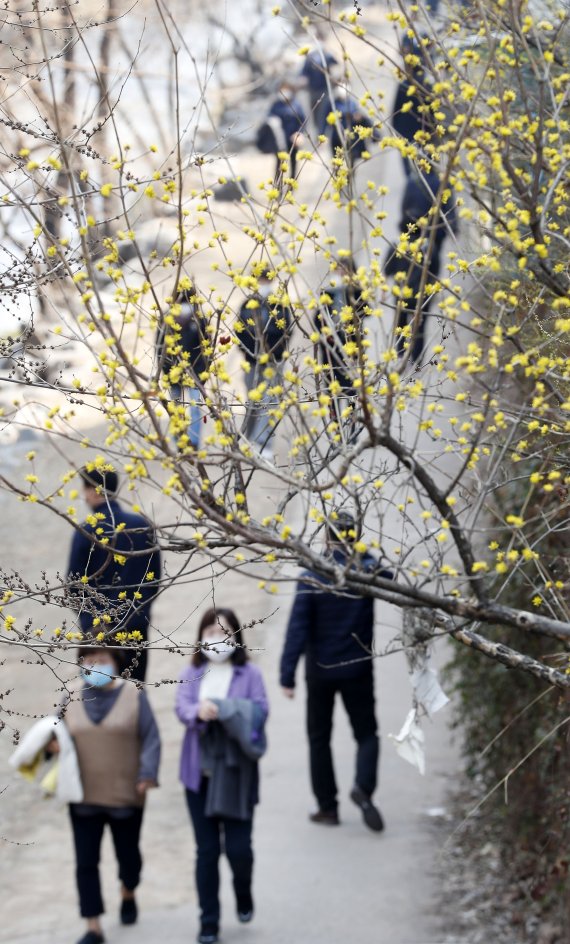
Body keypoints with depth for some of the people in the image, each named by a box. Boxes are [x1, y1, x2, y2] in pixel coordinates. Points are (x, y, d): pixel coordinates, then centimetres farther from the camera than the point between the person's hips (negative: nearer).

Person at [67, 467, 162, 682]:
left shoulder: (87, 531, -12)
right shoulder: (143, 526, 0)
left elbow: (74, 583, -7)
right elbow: (155, 577, 6)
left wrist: (87, 614, 8)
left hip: (99, 626, -4)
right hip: (137, 626, 4)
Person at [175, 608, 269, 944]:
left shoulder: (249, 673, 0)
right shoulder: (192, 674, 6)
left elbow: (260, 711, -11)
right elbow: (182, 707, -9)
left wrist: (227, 711, -28)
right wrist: (199, 712, -31)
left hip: (236, 773, -2)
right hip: (200, 772, 2)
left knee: (238, 847, -4)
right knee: (207, 850, 5)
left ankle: (244, 895, 29)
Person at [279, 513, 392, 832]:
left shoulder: (312, 577, -12)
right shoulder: (369, 570, -8)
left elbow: (298, 628, -15)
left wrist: (287, 674, -14)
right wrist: (365, 558, 10)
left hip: (320, 671, -1)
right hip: (358, 669, 1)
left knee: (319, 737, 14)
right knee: (366, 733, 12)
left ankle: (328, 807, 15)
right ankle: (364, 786, -14)